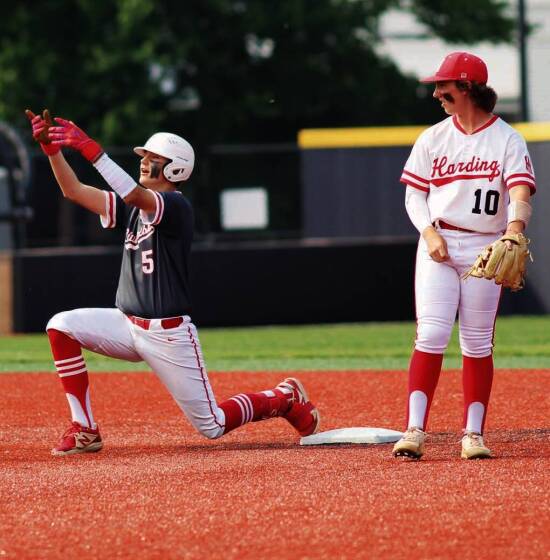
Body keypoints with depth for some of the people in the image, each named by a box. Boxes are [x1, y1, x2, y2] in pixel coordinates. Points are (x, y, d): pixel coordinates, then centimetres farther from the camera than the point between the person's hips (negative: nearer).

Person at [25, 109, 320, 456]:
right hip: (128, 324, 7)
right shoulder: (132, 208, 9)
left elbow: (134, 195, -35)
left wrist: (90, 148, -40)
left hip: (170, 335, -7)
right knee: (61, 327, -17)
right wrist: (52, 148, -12)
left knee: (212, 427, -1)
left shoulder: (177, 206, -15)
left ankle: (285, 399, 28)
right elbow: (73, 191, 3)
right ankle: (85, 431, -11)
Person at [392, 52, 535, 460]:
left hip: (485, 249, -1)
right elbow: (415, 194, 9)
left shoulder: (508, 140, -1)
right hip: (438, 245, 1)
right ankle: (415, 431, -14)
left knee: (478, 344, 2)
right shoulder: (433, 139, 8)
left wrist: (514, 229, -34)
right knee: (431, 335, -10)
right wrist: (430, 233, -9)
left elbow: (520, 193, -13)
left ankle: (473, 435, 6)